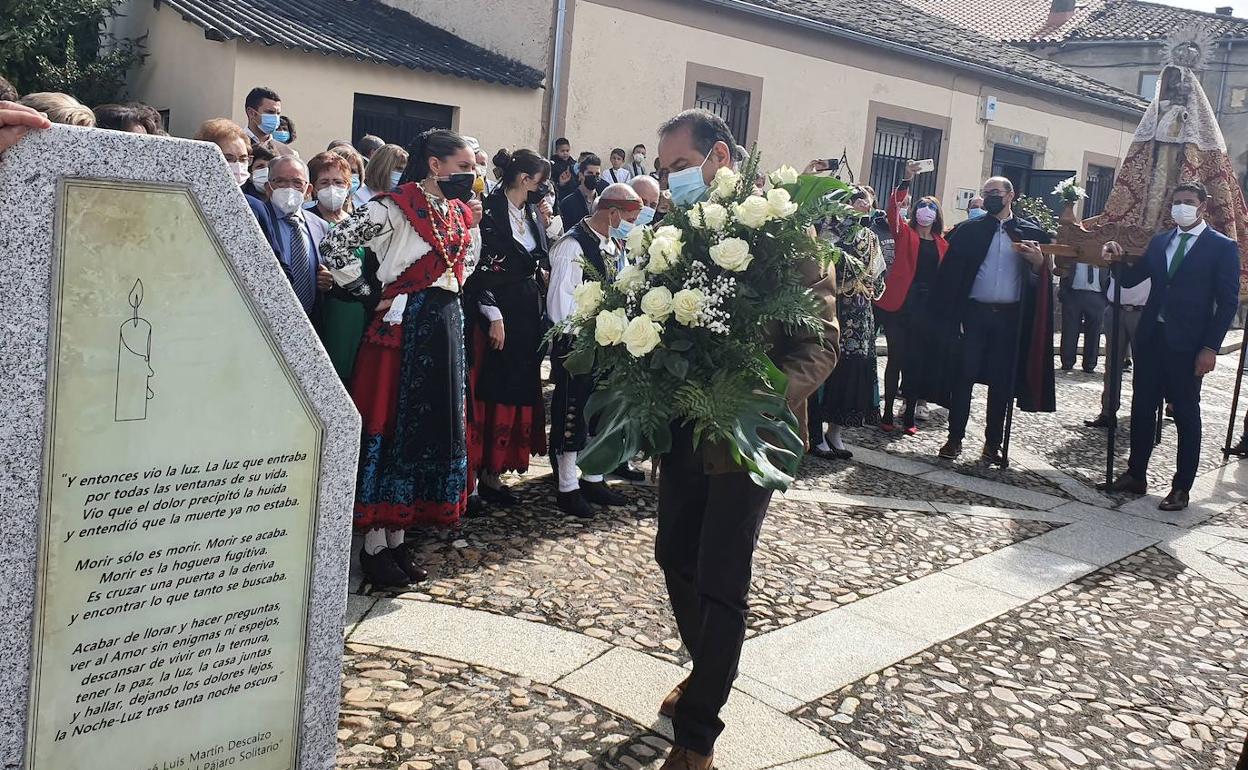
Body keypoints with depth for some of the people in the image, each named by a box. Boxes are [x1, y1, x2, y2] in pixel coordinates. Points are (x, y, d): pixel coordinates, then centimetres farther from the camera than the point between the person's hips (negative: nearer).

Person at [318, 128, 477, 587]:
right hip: (403, 326, -8)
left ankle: (398, 536, 20)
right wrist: (372, 293, -10)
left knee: (432, 428, 9)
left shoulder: (455, 211, 14)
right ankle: (374, 545, 8)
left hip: (445, 328, 8)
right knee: (391, 427, -2)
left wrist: (449, 312, 14)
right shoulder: (395, 206, -11)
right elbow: (333, 246, -17)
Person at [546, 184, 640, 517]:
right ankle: (567, 488, 13)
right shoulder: (573, 244, -18)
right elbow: (561, 298, -20)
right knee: (571, 412, 1)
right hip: (575, 343, -9)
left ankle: (592, 479, 29)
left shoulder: (612, 245, 10)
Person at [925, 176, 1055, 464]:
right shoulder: (969, 231, 5)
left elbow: (1045, 277, 9)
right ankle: (955, 438, 9)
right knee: (963, 376, 1)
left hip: (1010, 317, 1)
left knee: (1002, 382, 4)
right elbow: (950, 272, -2)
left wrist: (1038, 261, -13)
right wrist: (951, 315, -13)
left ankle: (993, 443, 14)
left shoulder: (1031, 232, 8)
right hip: (974, 313, 0)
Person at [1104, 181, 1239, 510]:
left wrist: (1210, 347, -13)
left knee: (1186, 415, 2)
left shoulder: (1222, 247, -3)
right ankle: (1136, 476, 21)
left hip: (1187, 344, -5)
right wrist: (1116, 259, -8)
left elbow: (1228, 301, -6)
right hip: (1151, 336, 5)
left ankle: (1181, 488, 9)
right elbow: (1130, 279, 12)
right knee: (1142, 408, 9)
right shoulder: (1159, 242, 13)